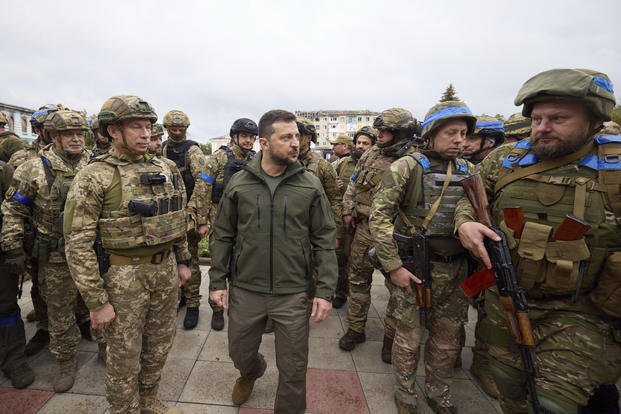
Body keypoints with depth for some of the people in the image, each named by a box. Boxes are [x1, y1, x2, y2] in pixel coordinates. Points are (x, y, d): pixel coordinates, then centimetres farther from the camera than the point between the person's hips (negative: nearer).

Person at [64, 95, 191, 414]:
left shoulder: (166, 169, 4)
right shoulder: (94, 177, -12)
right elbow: (78, 244, -13)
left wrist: (182, 260, 13)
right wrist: (96, 301, -13)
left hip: (166, 269, 5)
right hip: (123, 275, -5)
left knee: (159, 345, 21)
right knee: (125, 355, 12)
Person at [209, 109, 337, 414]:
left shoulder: (310, 185, -6)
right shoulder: (239, 183, -2)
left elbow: (324, 240, -4)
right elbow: (223, 236, 4)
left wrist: (325, 291, -8)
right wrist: (217, 281, 2)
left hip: (293, 294, -1)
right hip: (244, 290, 2)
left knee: (293, 368, 11)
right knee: (239, 352, 23)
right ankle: (251, 372, 59)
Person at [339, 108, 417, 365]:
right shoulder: (370, 154, 6)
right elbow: (353, 184, 13)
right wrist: (348, 211, 7)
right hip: (365, 228, 4)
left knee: (397, 286, 9)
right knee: (358, 280, 13)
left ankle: (391, 336, 29)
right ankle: (355, 329, 30)